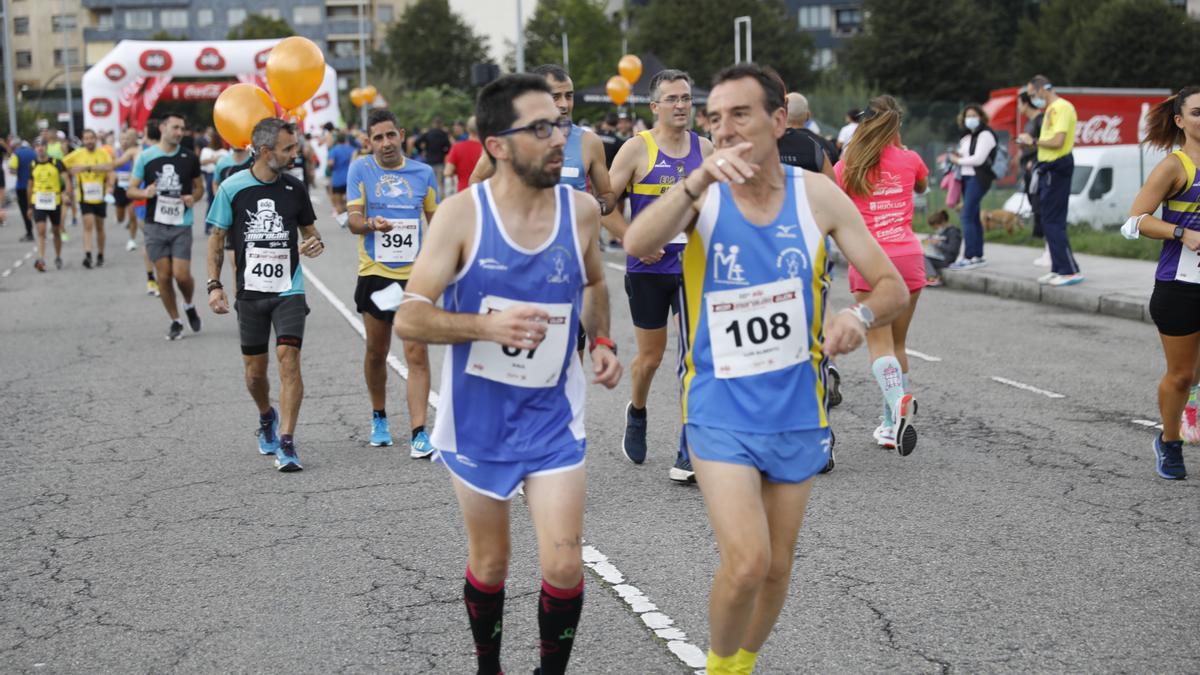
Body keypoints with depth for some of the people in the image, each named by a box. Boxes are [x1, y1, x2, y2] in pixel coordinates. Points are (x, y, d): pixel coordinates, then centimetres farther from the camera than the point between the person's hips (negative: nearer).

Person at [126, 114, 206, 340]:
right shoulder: (145, 157, 1)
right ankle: (175, 321, 16)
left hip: (181, 225, 0)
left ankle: (189, 305, 23)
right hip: (155, 225, 0)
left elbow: (199, 187, 16)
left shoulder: (190, 158, 4)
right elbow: (131, 190, 5)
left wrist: (194, 198, -6)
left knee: (182, 274, -8)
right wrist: (145, 193, -17)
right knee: (163, 275, 2)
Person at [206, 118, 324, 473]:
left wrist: (314, 244, -8)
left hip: (289, 290, 0)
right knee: (255, 370, 9)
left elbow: (309, 230, 15)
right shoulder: (232, 187, -5)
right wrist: (214, 285, -5)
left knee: (288, 358, -14)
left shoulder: (294, 187, 2)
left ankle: (286, 443, -12)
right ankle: (266, 417, 41)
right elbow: (217, 238, 2)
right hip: (250, 292, 0)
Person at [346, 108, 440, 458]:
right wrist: (371, 224, -27)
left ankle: (419, 434, -11)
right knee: (376, 353, 11)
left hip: (415, 274, 0)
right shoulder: (360, 169, 1)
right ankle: (379, 417, 34)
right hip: (375, 273, 0)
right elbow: (353, 219, -5)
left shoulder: (423, 173, 5)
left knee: (417, 353, -10)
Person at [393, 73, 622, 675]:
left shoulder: (581, 210, -5)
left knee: (564, 565, -5)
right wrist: (488, 325, -29)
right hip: (478, 415, -1)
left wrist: (602, 341, 0)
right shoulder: (462, 214, -14)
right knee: (490, 563, 13)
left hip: (553, 415, 1)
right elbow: (408, 319, -15)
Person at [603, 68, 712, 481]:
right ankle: (636, 413, 43)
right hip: (648, 269, -2)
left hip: (694, 266, 2)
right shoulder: (637, 148, -6)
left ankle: (689, 454, -5)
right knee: (651, 356, 10)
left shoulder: (705, 149, 5)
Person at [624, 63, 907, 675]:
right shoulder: (702, 193, -8)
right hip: (720, 411, -3)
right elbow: (637, 245, -28)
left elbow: (892, 286, -1)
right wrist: (698, 179, -41)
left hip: (795, 411, 3)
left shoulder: (817, 196, -4)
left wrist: (861, 314, -24)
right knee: (746, 563, -16)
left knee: (777, 568, 13)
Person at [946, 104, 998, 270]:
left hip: (978, 178, -9)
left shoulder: (985, 135, -8)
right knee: (973, 217, 9)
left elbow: (978, 159, -16)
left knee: (968, 216, -15)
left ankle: (969, 257, -16)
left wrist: (958, 160, -7)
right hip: (967, 177, 9)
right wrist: (957, 155, 0)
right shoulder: (968, 136, 19)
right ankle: (978, 256, 13)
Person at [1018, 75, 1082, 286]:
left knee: (1053, 221, -11)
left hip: (1057, 168, -10)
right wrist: (1031, 143, 4)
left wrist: (1034, 141, -10)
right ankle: (1058, 269, 18)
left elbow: (1057, 141, -23)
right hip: (1049, 168, 10)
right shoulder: (1051, 109, 18)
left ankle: (1071, 271, -11)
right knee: (1050, 221, 12)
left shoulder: (1061, 107, -13)